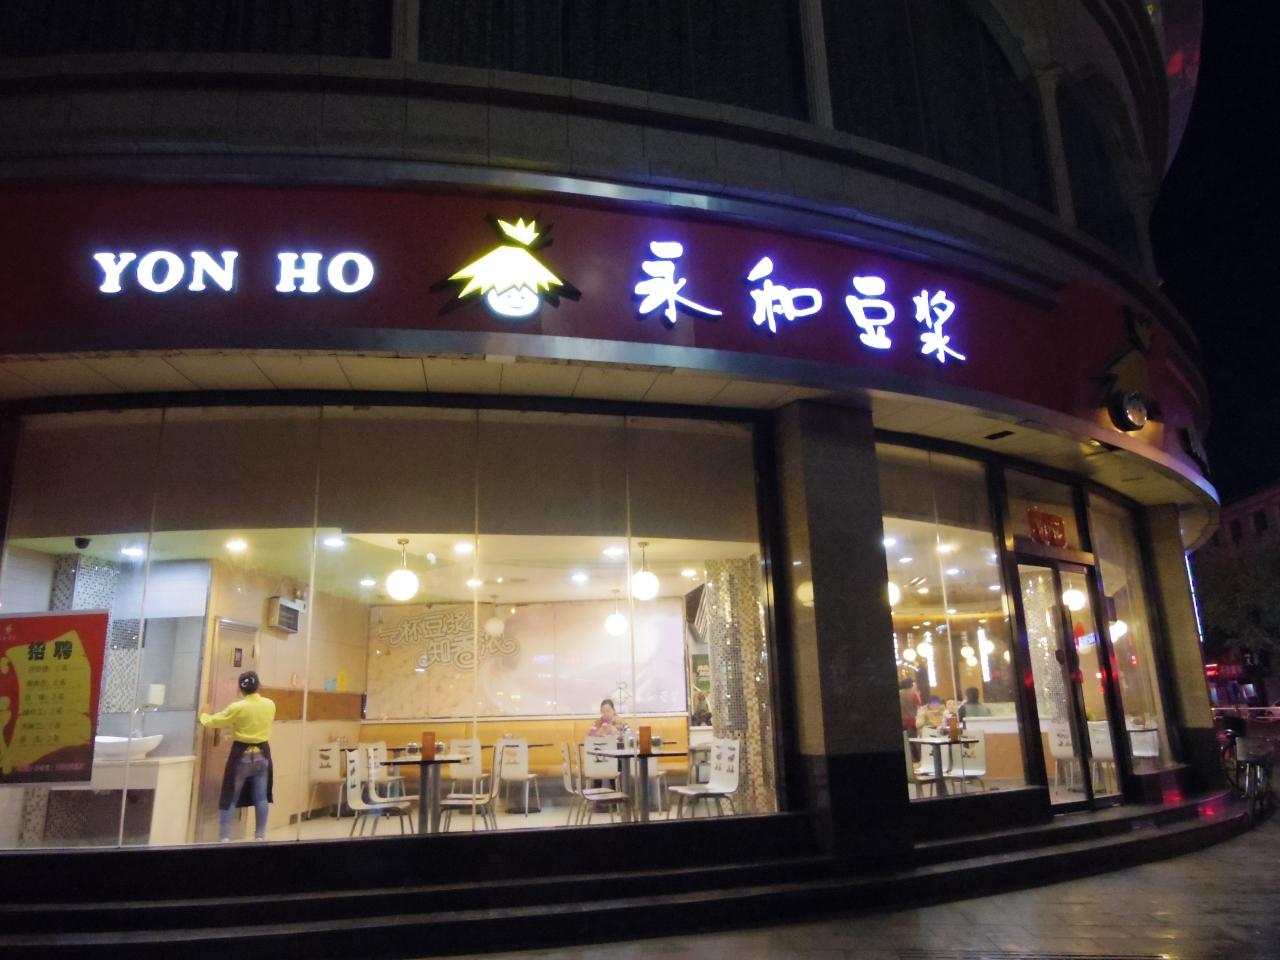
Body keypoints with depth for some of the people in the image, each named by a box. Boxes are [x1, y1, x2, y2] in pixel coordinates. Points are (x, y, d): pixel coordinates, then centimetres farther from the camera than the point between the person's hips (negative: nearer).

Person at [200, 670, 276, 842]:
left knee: (230, 799, 7)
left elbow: (212, 721, -3)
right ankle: (260, 837, 13)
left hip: (241, 755, -3)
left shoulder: (237, 707, -15)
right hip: (262, 754, 4)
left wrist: (204, 715, 19)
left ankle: (224, 838, 7)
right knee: (261, 798, 9)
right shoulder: (270, 705, -3)